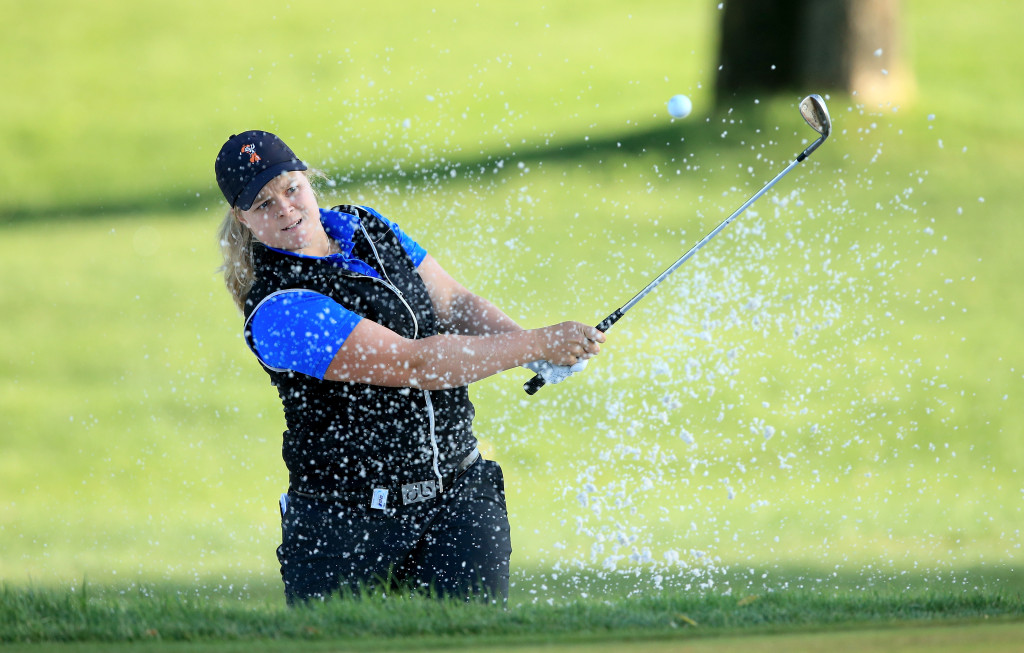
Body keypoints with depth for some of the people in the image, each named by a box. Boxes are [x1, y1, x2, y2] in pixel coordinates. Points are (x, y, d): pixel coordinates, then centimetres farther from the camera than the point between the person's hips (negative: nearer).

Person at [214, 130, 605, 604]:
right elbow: (414, 363, -23)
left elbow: (454, 304, 9)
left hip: (456, 495, 5)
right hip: (344, 524, -5)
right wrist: (539, 343, -20)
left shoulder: (366, 228, 6)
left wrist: (543, 354, -10)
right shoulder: (279, 313, -20)